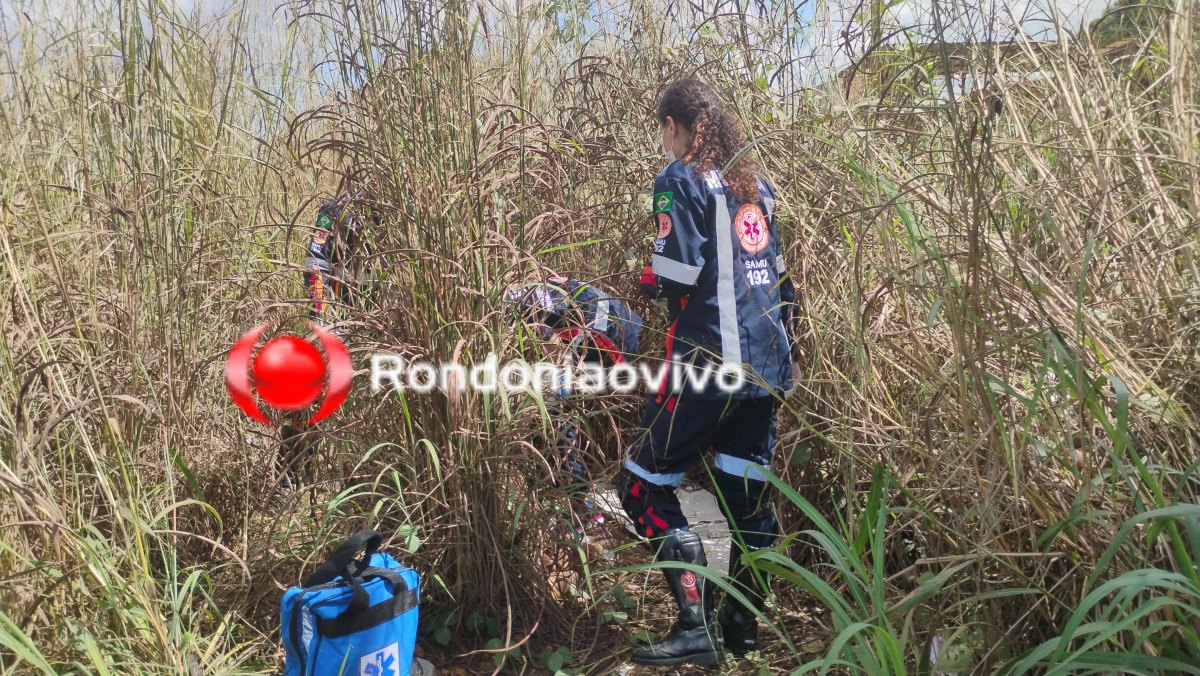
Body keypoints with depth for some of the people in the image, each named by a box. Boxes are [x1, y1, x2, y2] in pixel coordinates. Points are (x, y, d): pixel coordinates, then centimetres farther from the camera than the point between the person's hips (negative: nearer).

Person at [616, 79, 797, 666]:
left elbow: (677, 272, -16)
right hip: (768, 364, 8)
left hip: (710, 362, -8)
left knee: (643, 485, 3)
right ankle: (742, 625, 24)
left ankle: (697, 624, -3)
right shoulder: (752, 181, 17)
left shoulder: (680, 179, -5)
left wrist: (646, 280, 5)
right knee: (748, 493, 14)